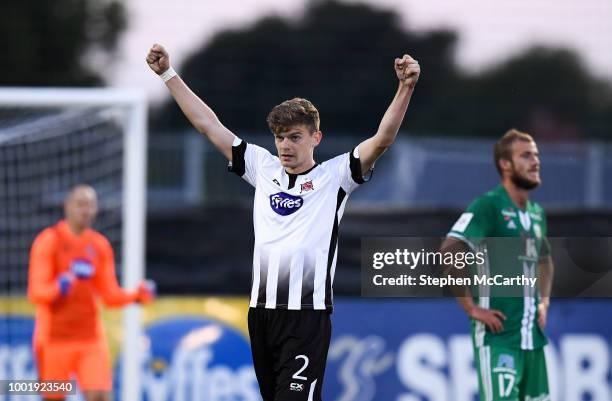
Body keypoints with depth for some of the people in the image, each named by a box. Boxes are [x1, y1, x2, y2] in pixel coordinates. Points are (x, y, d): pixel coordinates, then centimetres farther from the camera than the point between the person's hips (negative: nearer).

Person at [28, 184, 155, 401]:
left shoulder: (100, 245, 10)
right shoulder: (48, 241, -4)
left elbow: (110, 295, 11)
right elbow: (35, 292, -12)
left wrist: (137, 295, -8)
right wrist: (59, 287, -33)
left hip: (91, 339, 3)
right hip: (55, 339, -3)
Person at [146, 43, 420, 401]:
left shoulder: (334, 176, 1)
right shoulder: (264, 169, 13)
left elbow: (382, 140, -11)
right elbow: (209, 125, 17)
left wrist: (406, 88, -24)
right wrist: (168, 74, 17)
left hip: (307, 316, -6)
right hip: (261, 313, 6)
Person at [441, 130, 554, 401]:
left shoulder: (537, 213, 15)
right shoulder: (488, 206, -10)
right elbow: (448, 254, -21)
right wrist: (472, 308, -19)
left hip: (532, 335, 8)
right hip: (497, 334, -8)